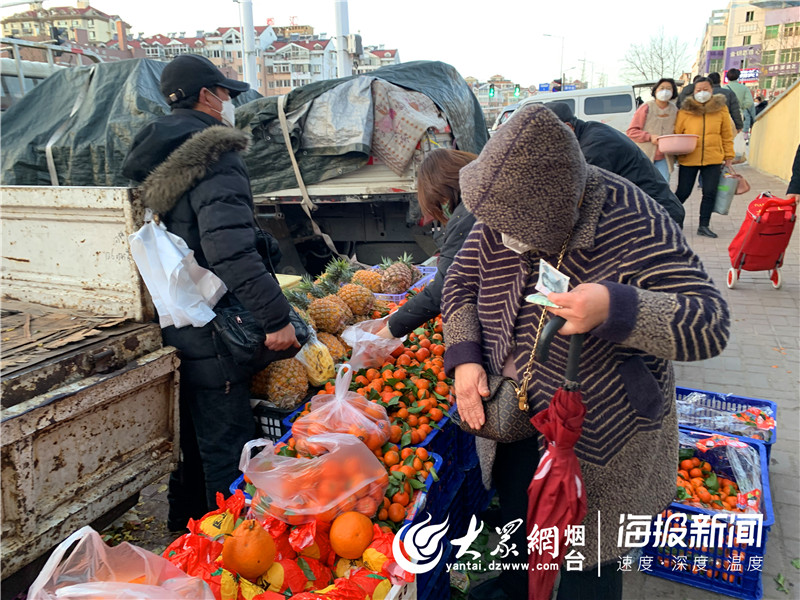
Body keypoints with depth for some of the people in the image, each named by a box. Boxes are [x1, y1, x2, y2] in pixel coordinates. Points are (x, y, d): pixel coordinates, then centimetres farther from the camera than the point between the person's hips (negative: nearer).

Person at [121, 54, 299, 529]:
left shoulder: (158, 158, 15)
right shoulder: (215, 156, -17)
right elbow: (231, 250, -30)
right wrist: (275, 316, -28)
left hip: (175, 325, 10)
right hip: (212, 335, -10)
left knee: (195, 435, 25)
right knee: (227, 446, 1)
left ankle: (186, 523, 43)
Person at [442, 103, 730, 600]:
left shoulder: (635, 228, -27)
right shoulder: (503, 214, -12)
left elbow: (711, 325, -26)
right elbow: (461, 284, 1)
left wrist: (613, 308, -43)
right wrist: (465, 357, -14)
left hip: (598, 437, -5)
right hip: (510, 411, 6)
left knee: (587, 557, 15)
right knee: (517, 520, 30)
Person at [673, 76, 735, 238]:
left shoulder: (721, 109, 6)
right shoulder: (685, 110, -1)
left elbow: (727, 135, 10)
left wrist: (728, 156, 9)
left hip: (713, 160, 2)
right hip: (688, 159, -2)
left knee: (710, 193, 2)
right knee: (683, 193, 2)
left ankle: (704, 226, 13)